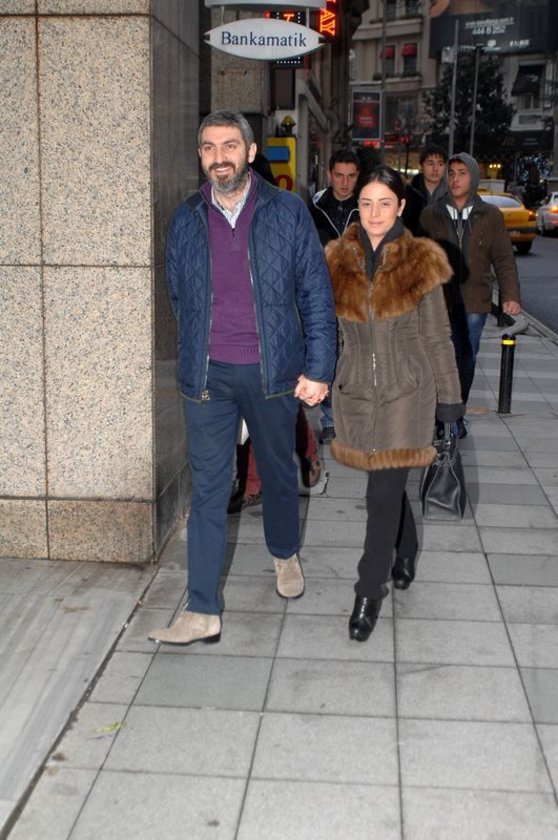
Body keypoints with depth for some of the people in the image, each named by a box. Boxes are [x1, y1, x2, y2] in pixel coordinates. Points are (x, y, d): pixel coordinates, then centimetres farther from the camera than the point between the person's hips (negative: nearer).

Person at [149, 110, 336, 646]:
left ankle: (285, 555, 45)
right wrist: (197, 356, 13)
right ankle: (202, 612, 5)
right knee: (207, 490, 0)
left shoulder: (287, 212, -2)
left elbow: (316, 294, -2)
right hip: (207, 376, 1)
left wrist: (318, 368, -7)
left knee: (279, 473, 17)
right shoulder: (186, 220, 5)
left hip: (273, 372, -1)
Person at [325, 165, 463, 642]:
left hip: (405, 393, -3)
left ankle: (370, 592, 7)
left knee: (384, 495, -6)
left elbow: (438, 338, -2)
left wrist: (450, 399, -1)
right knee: (389, 485, 16)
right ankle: (406, 552, 43)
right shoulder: (338, 261, 1)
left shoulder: (420, 262, -7)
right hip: (356, 390, 3)